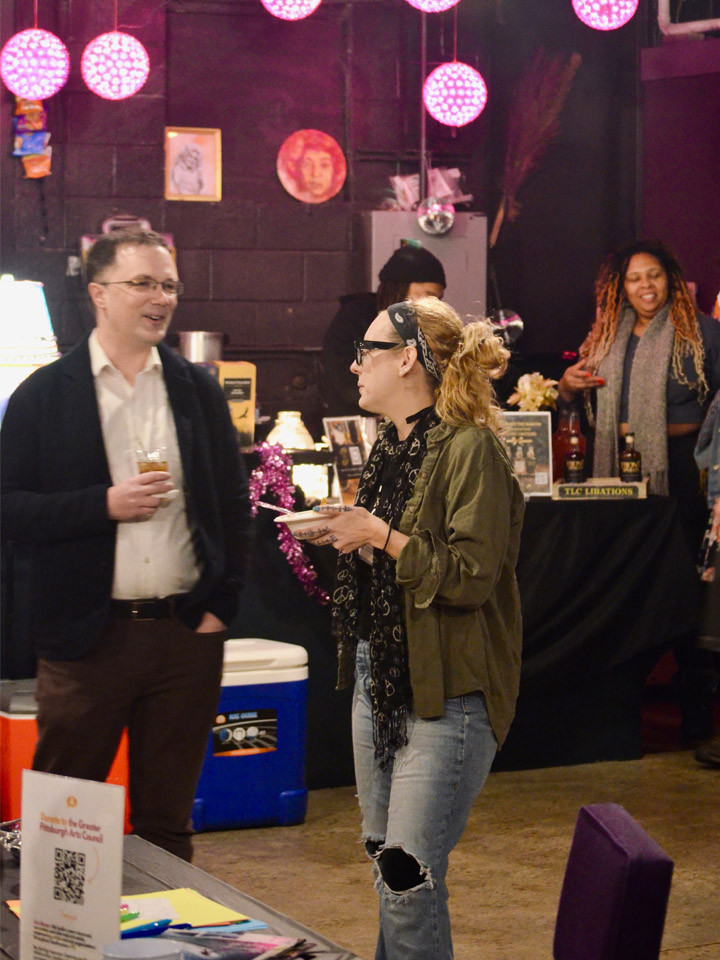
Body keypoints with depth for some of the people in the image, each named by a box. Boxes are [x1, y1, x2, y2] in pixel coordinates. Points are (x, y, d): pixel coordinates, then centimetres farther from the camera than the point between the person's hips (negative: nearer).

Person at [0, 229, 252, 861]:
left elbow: (234, 503, 11)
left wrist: (220, 608, 3)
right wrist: (106, 504, -15)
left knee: (167, 822, 11)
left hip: (185, 636, 3)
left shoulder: (199, 391, 9)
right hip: (86, 638, -2)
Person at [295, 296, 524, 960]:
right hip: (380, 677, 9)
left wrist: (380, 537, -19)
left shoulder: (469, 447, -14)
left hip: (446, 691, -9)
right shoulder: (392, 446, 15)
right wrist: (343, 535, 8)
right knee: (385, 858, 14)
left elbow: (472, 575, -20)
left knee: (409, 876, -11)